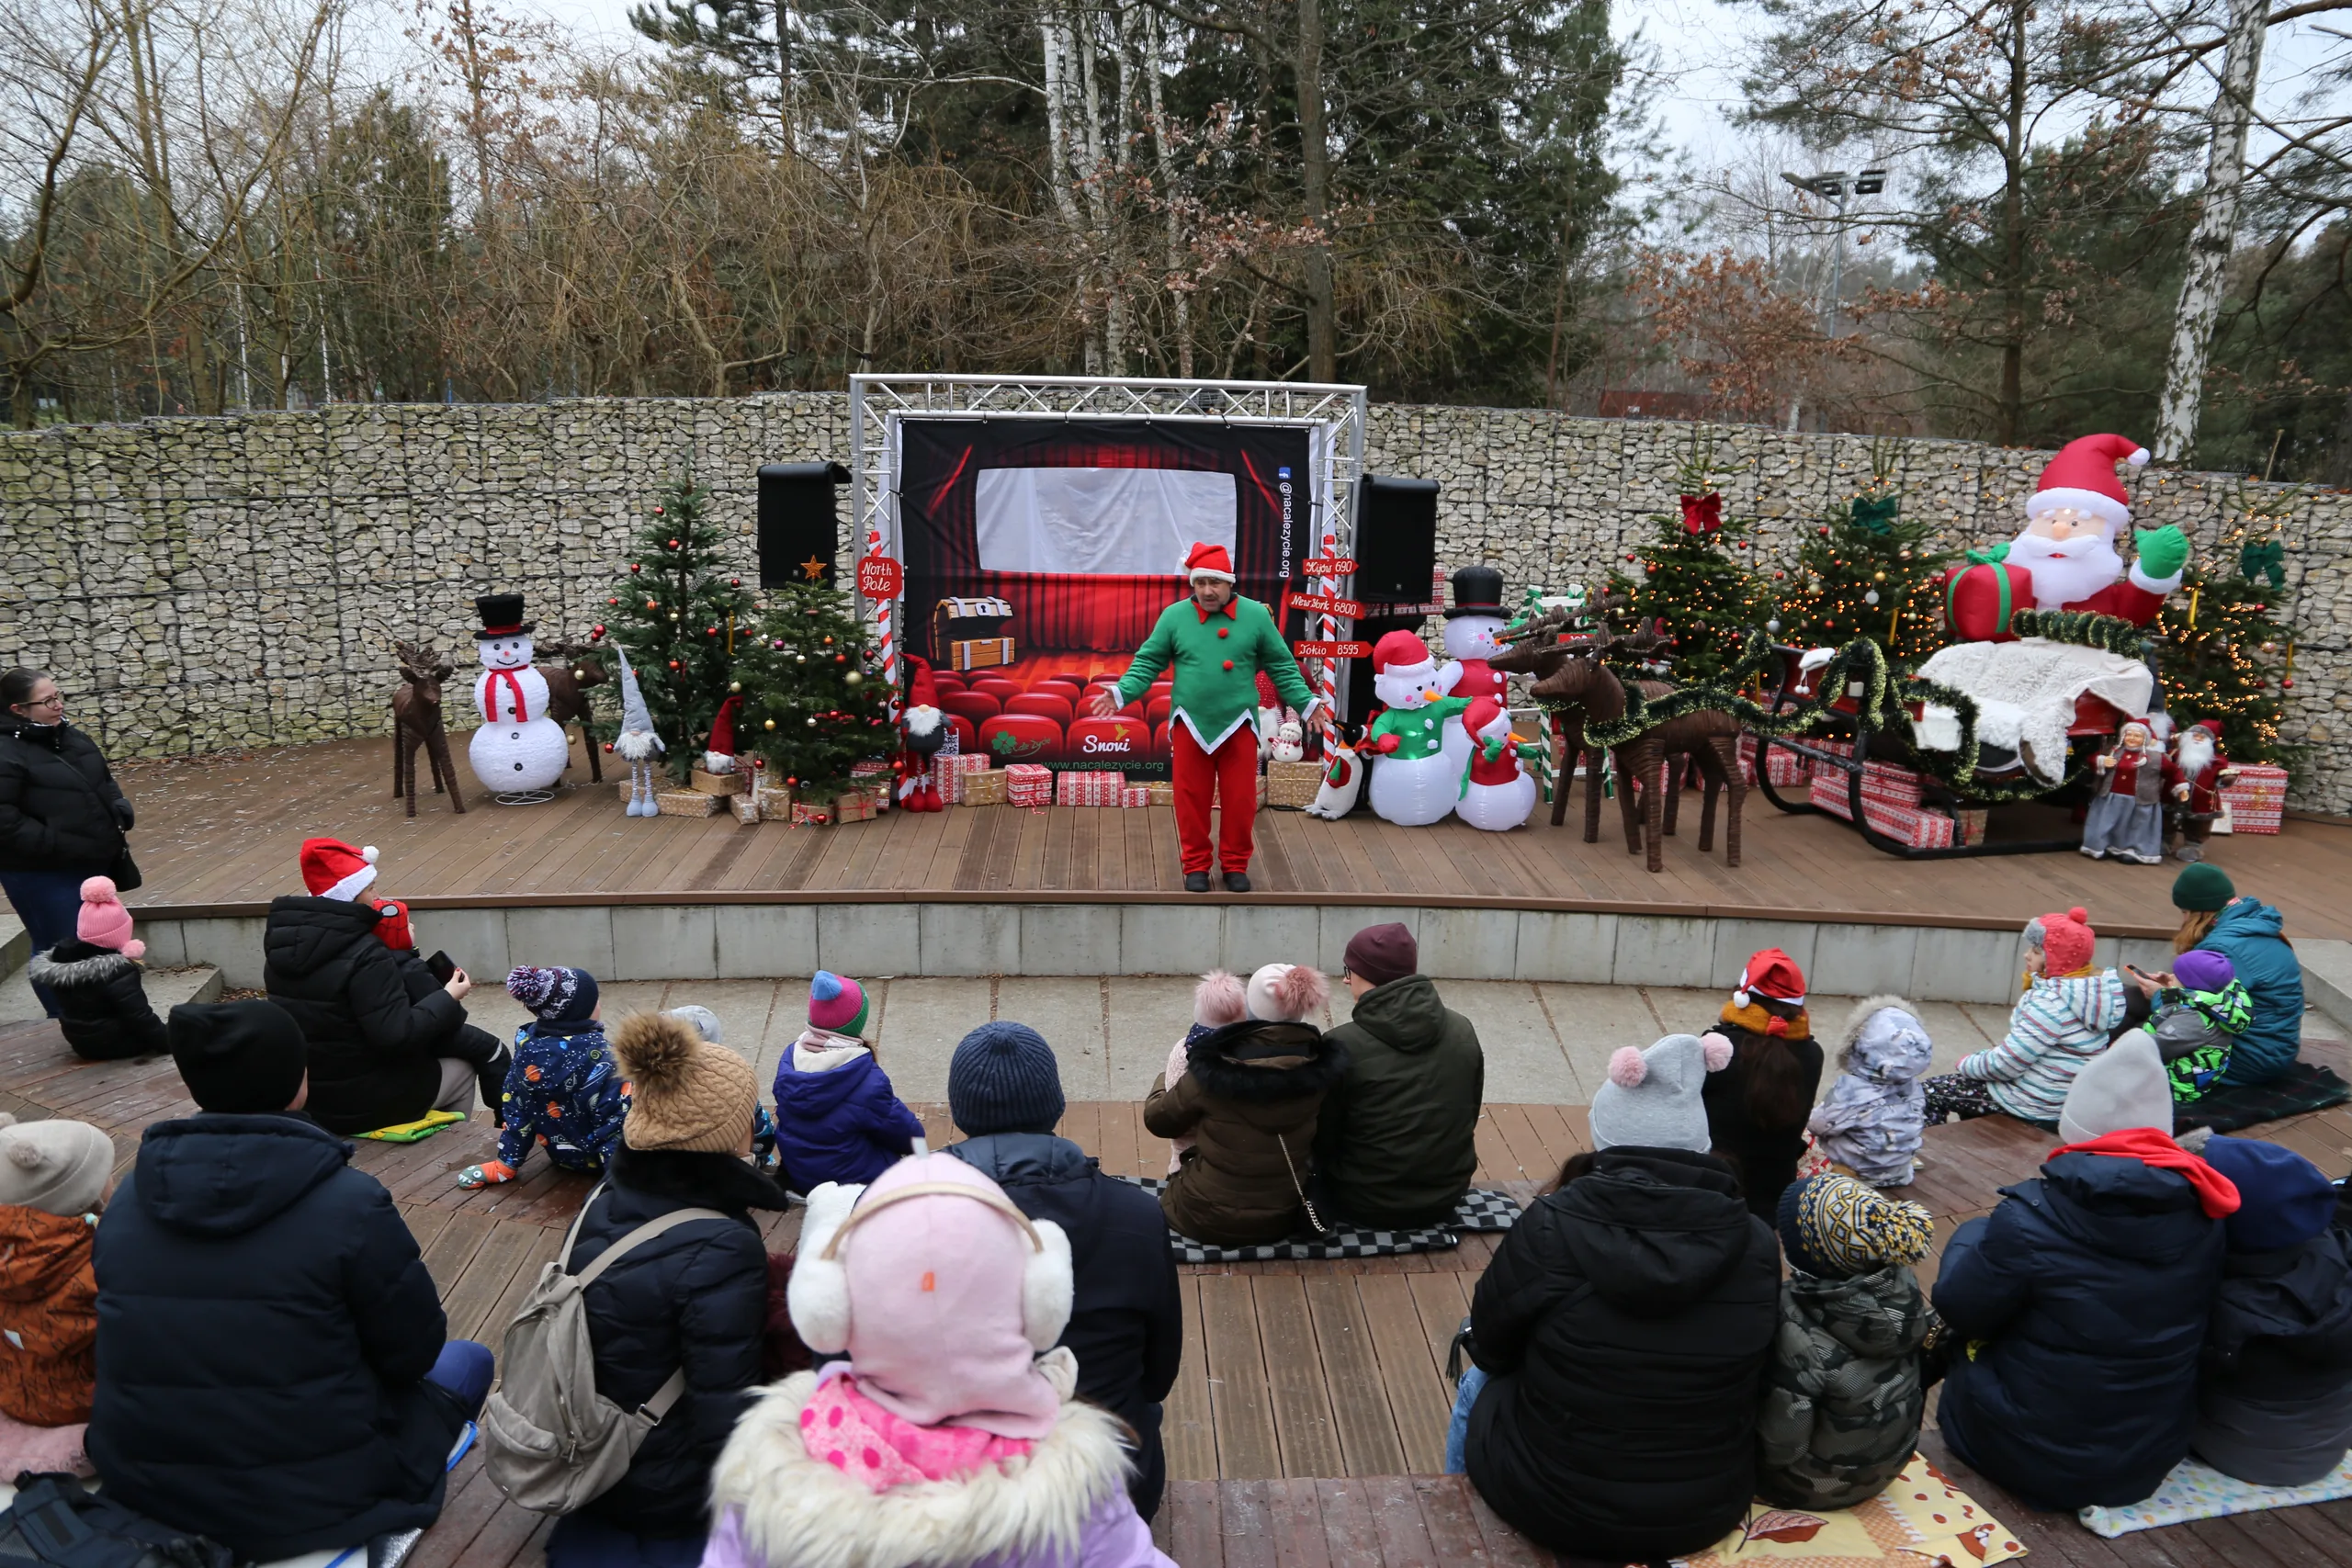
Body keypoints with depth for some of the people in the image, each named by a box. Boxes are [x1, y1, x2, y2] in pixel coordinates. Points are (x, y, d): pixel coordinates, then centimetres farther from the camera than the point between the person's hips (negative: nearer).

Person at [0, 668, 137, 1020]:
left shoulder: (69, 737, 8)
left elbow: (104, 781, 22)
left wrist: (120, 809, 3)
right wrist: (56, 845, -25)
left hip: (92, 863, 9)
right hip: (43, 875, -9)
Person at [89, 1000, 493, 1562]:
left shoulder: (129, 1198, -4)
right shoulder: (350, 1203, -21)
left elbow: (161, 1342, 10)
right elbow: (413, 1352, -10)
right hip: (310, 1502, -6)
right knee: (467, 1360, 20)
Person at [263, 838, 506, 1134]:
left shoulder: (284, 942, 1)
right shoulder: (363, 955, -25)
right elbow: (398, 1035, -28)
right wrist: (449, 998, -15)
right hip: (361, 1102, -8)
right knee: (463, 1069, 15)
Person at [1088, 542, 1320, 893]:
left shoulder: (1256, 615, -2)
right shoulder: (1174, 616, -3)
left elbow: (1281, 666, 5)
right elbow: (1147, 663, 2)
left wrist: (1306, 703, -1)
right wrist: (1121, 693, -11)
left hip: (1238, 724, 0)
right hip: (1190, 723, 0)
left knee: (1240, 800, 7)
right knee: (1192, 799, 8)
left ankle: (1235, 865, 23)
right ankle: (1196, 866, 23)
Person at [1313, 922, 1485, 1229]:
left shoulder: (1343, 1045, -19)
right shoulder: (1462, 1031, -4)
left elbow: (1322, 1139, -9)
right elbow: (1469, 1115, 7)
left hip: (1368, 1206, -4)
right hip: (1447, 1197, 5)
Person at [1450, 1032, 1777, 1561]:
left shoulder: (1552, 1225, -22)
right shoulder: (1757, 1243, -13)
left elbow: (1490, 1349, -7)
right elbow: (1751, 1383, 3)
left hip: (1554, 1505, -3)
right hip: (1709, 1511, 3)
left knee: (1478, 1386, 28)